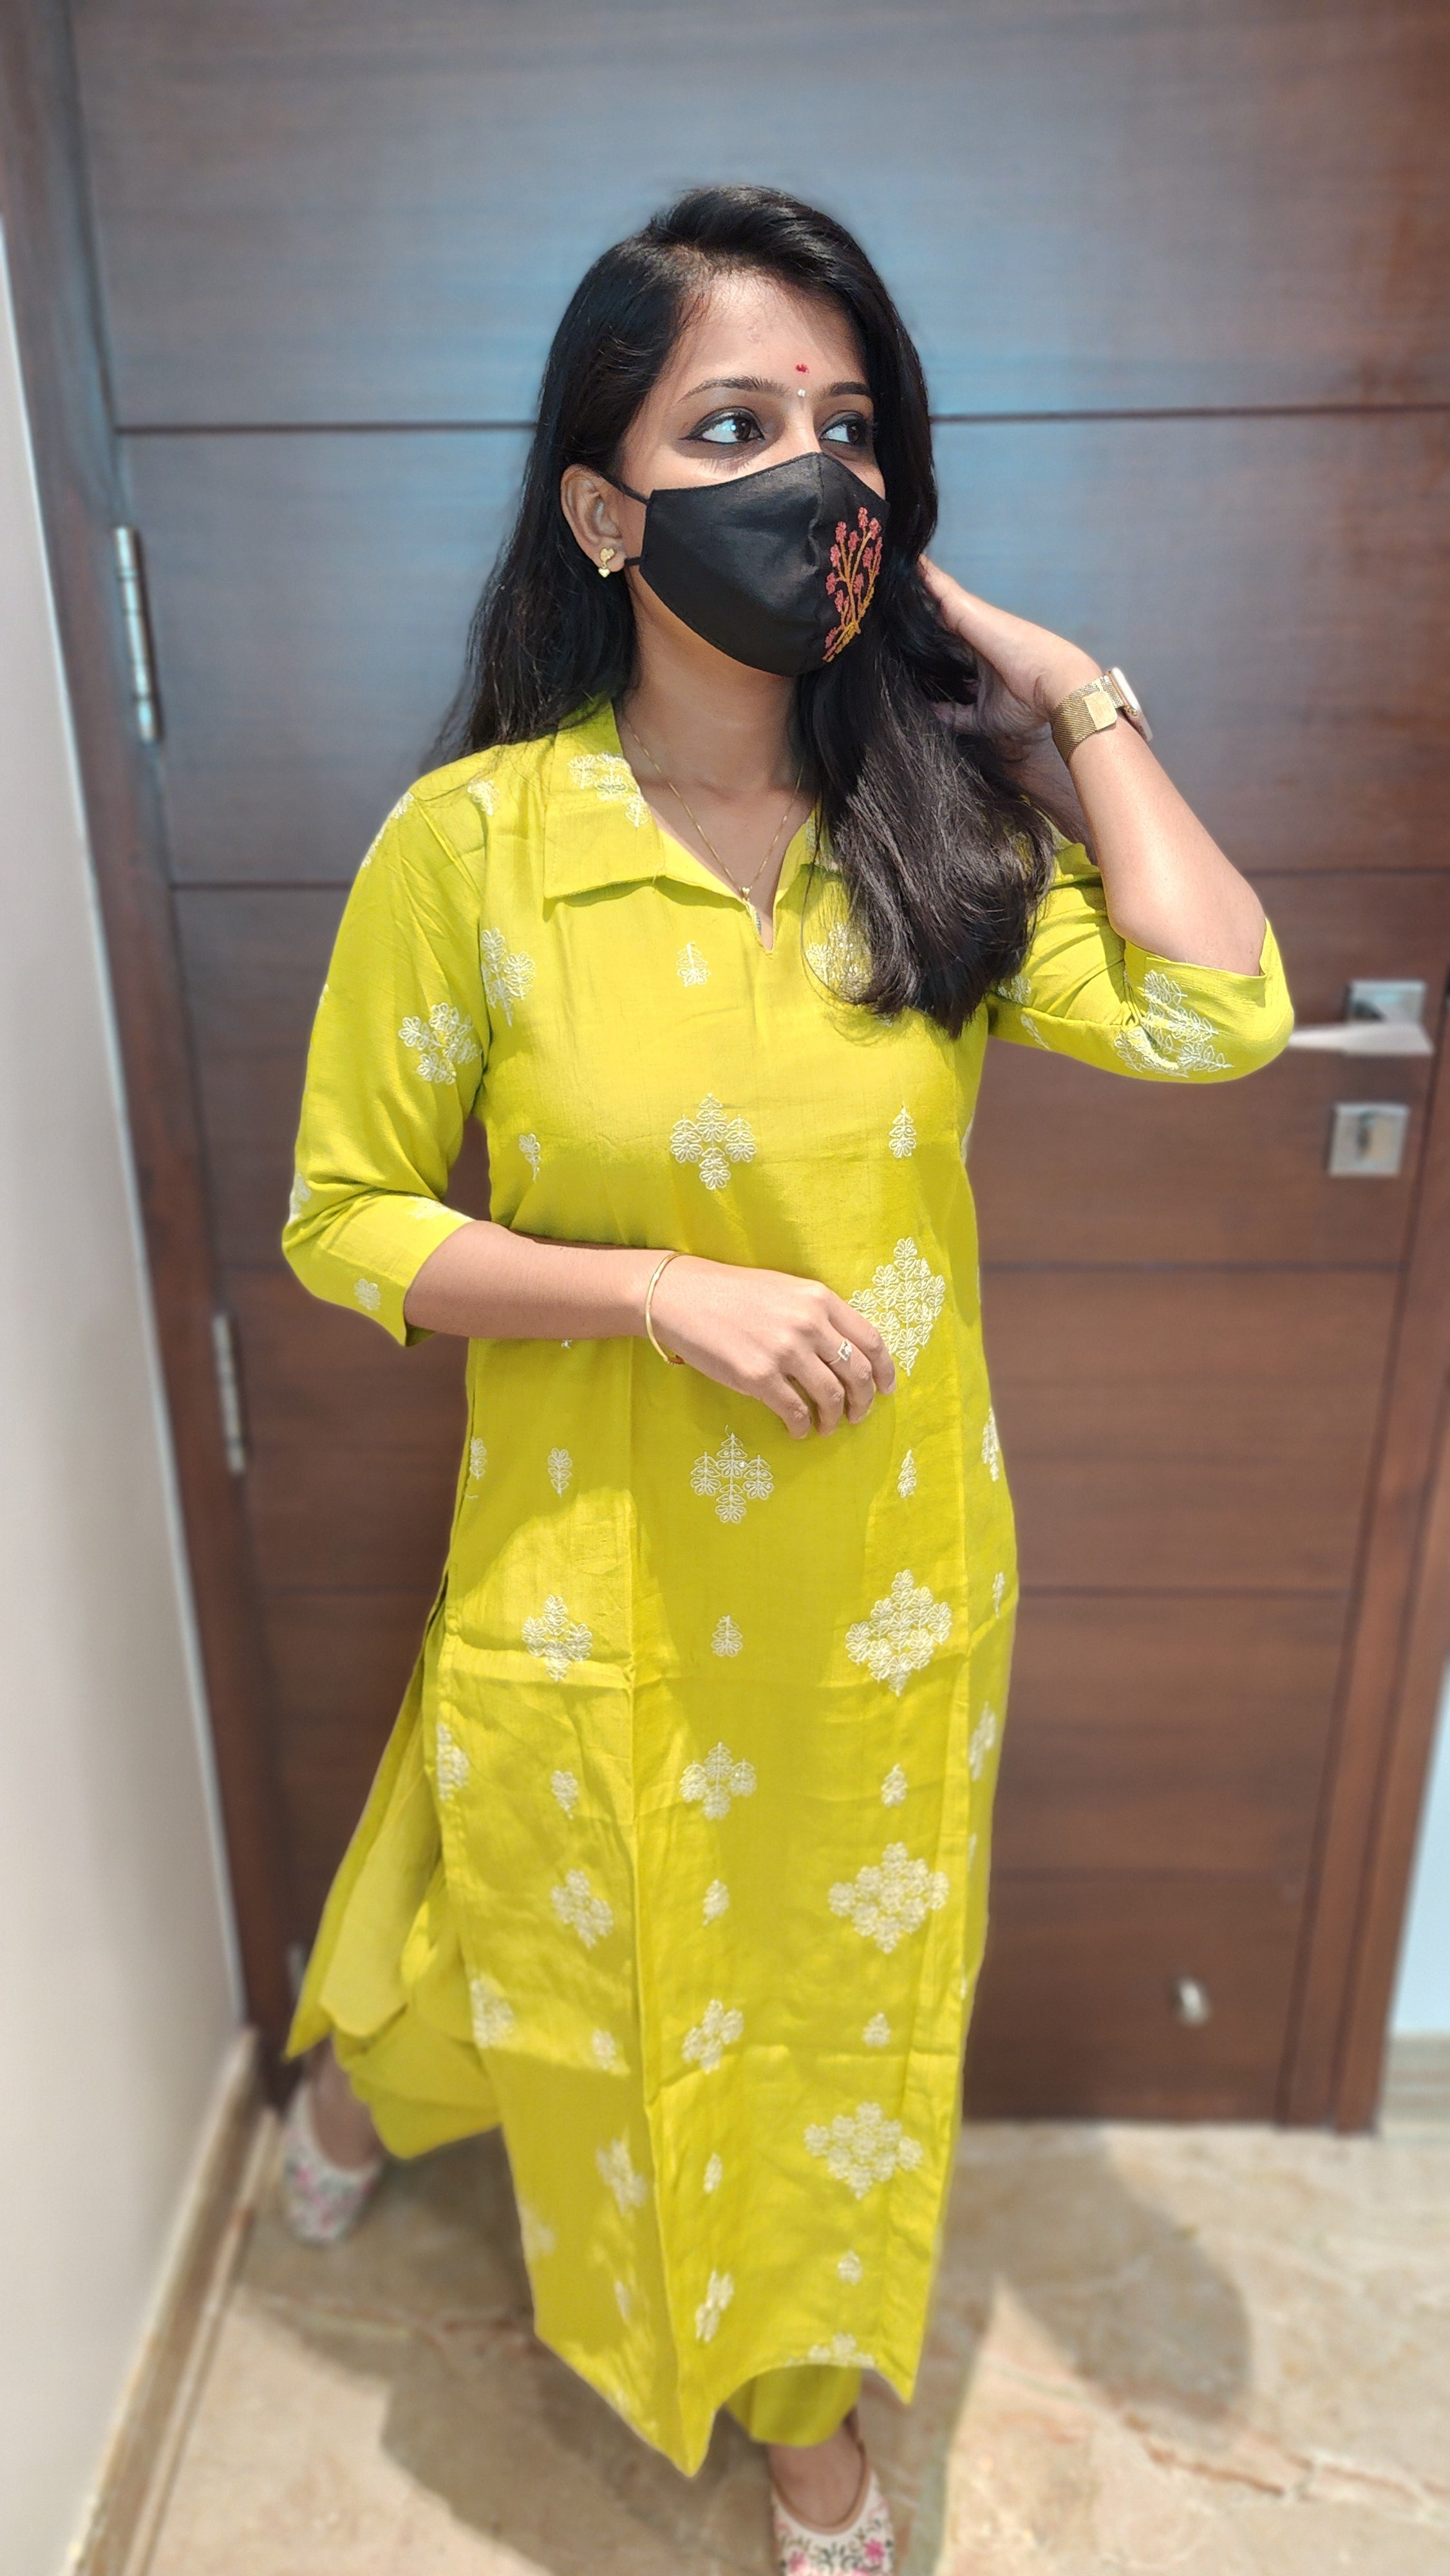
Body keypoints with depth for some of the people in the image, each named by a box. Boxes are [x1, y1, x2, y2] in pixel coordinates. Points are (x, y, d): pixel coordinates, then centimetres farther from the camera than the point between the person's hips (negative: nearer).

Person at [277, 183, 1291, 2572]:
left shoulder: (943, 819, -6)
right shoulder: (474, 838, -14)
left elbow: (1216, 1015, -20)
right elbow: (346, 1218, -9)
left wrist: (1078, 692, -13)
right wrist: (665, 1289, -21)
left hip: (891, 1573, 3)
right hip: (602, 1582, -2)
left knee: (845, 1999, 22)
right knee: (568, 1962, 25)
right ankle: (367, 2064, 65)